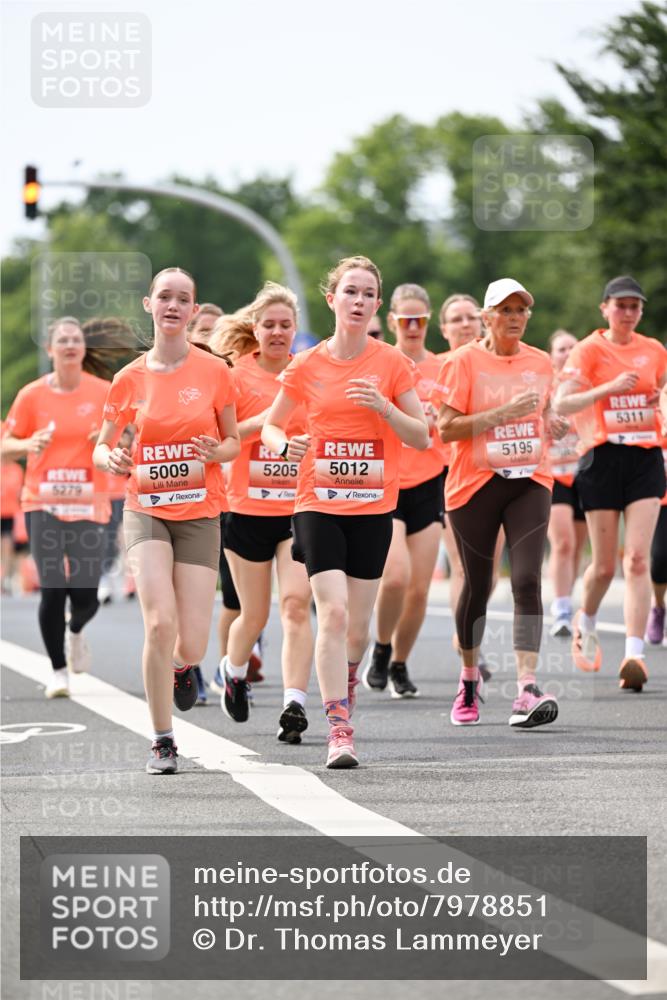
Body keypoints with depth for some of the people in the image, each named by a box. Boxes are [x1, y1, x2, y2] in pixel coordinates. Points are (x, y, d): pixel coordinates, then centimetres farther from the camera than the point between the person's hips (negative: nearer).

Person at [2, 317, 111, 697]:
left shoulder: (103, 392, 2)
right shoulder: (32, 395, 1)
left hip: (88, 505, 0)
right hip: (44, 505, 0)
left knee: (85, 596, -4)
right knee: (53, 590, -10)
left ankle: (76, 631, 33)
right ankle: (58, 670, 8)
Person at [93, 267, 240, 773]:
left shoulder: (214, 371, 0)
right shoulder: (130, 378, 2)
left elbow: (235, 441, 9)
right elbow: (102, 449, 9)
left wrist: (216, 452, -14)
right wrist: (113, 460, -15)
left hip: (200, 513, 0)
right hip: (146, 510, 0)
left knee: (191, 644, -5)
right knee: (160, 623, -20)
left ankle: (182, 665, 36)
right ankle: (163, 742, -6)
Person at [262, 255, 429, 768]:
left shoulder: (392, 364, 0)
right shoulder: (306, 367, 1)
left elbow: (422, 437, 0)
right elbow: (270, 425, 12)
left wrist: (383, 406, -16)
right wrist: (285, 444, -11)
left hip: (373, 506, 1)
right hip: (319, 503, -1)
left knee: (359, 622, 6)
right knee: (333, 613, -15)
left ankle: (346, 683, 39)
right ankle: (339, 730, -15)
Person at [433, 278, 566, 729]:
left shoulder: (540, 362, 9)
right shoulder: (464, 361, -5)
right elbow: (447, 428, -11)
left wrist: (552, 421, 2)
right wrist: (504, 412, -20)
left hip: (530, 482, 2)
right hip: (475, 485, -2)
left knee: (527, 580, -13)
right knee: (478, 586, 8)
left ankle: (527, 691, -21)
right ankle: (470, 677, 32)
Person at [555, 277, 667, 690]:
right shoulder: (590, 350, -2)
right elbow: (562, 404, -12)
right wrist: (611, 387, -23)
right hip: (604, 457, -2)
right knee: (605, 565, 3)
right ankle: (586, 623, 34)